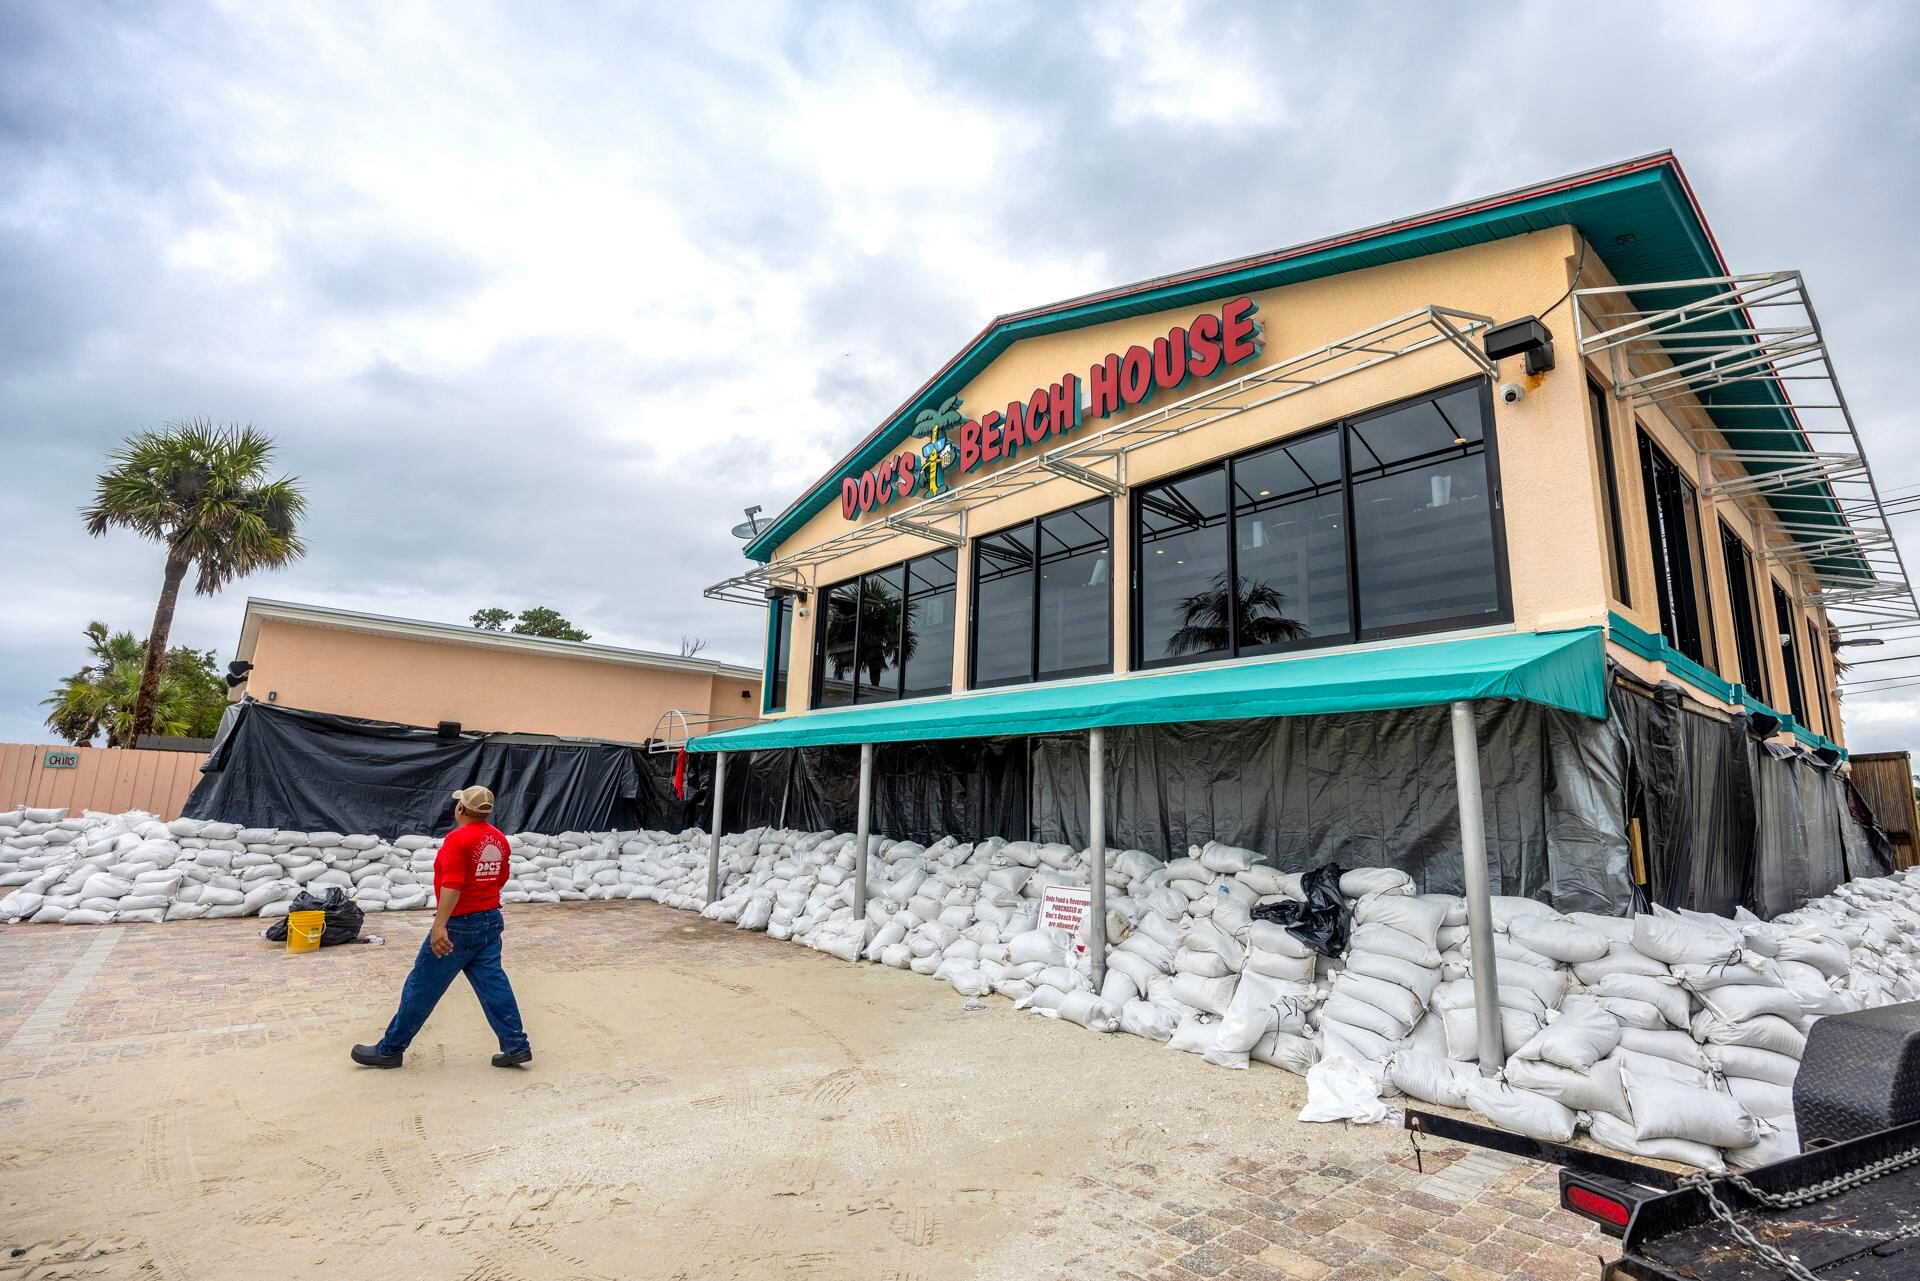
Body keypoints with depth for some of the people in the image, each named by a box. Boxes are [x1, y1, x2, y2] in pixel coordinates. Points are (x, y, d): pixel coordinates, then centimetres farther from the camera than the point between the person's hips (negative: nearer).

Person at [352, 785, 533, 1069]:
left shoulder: (458, 838, -16)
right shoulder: (499, 838, 6)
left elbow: (452, 886, -24)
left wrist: (439, 924, -27)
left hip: (460, 925, -7)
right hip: (491, 920, 7)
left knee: (423, 987, 8)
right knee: (493, 984, 8)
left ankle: (390, 1050, 22)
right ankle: (516, 1046, 4)